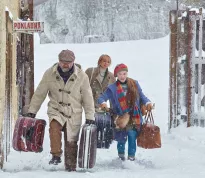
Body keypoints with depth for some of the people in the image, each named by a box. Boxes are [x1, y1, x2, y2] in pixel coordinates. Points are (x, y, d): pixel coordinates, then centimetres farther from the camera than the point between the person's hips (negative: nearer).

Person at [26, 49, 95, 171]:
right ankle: (56, 156, -22)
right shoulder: (50, 74, -5)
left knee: (71, 142, 5)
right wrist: (32, 110, 3)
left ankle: (71, 167, 22)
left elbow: (88, 97, -1)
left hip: (74, 113, 0)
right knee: (54, 127, -31)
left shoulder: (81, 76, -7)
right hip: (56, 110, 0)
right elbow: (39, 93, 3)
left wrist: (90, 116, -2)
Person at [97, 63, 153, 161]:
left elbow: (141, 96, 15)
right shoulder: (112, 88, 4)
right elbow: (102, 97, 1)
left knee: (132, 135, -9)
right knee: (122, 137, 0)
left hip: (134, 116, 1)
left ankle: (131, 156, 4)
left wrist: (147, 102, -3)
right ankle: (121, 154, 27)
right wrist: (103, 103, -21)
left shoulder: (134, 84, 10)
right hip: (121, 117, -1)